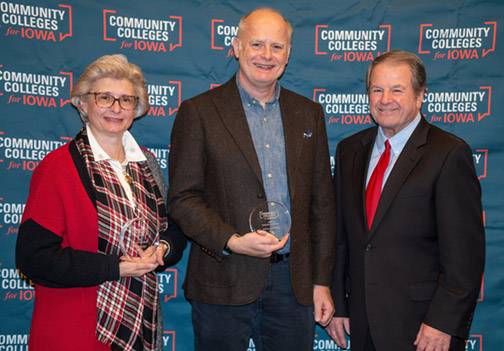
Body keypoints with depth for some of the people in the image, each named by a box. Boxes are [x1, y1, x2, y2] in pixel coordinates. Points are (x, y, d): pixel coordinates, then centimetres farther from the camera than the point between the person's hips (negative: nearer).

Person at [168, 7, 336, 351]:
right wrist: (231, 242, -19)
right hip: (224, 282, -3)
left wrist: (322, 280, 6)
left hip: (294, 280, 3)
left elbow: (322, 201, 8)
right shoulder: (199, 112, -3)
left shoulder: (309, 113, 8)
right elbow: (183, 197, -5)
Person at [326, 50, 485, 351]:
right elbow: (341, 235, 7)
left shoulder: (449, 153, -11)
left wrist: (443, 322, -15)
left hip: (421, 322, -4)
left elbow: (465, 250, -13)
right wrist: (337, 304, 6)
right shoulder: (349, 150, 5)